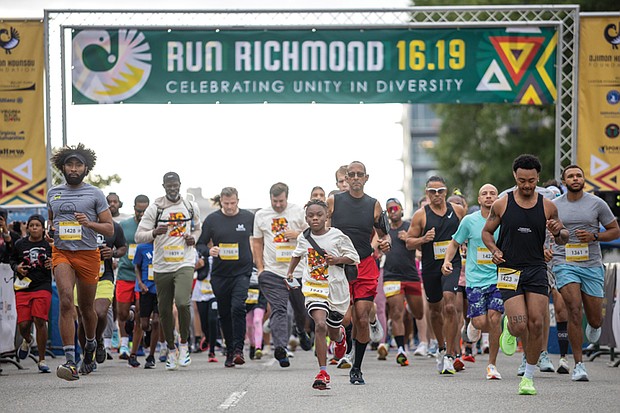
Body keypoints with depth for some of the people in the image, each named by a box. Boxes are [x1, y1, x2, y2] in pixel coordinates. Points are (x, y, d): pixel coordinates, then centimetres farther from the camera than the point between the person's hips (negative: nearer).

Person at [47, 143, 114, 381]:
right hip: (61, 253, 1)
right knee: (66, 301, -20)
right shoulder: (53, 194, 11)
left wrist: (89, 223, -16)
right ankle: (70, 361, -25)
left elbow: (109, 229, 2)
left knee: (86, 306, 11)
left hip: (88, 254, -1)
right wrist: (49, 229, 4)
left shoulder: (95, 194, 2)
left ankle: (90, 344, 43)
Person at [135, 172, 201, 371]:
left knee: (182, 302, -21)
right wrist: (154, 233, -23)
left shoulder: (191, 207, 8)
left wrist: (193, 238, 3)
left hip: (184, 264, -1)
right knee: (164, 310, 6)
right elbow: (139, 236, -3)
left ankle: (184, 344, -1)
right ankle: (171, 350, 23)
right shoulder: (155, 208, 0)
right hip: (162, 266, 1)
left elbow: (197, 228, 26)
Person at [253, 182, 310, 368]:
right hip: (272, 271, -1)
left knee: (301, 309, 14)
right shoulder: (261, 215, 8)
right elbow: (257, 242, 15)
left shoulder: (298, 212, 3)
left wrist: (298, 234, -12)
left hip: (297, 270, 1)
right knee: (278, 309, -14)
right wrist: (260, 267, 6)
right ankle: (280, 347, -27)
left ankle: (301, 332, 46)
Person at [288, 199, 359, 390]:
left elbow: (354, 257, -2)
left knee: (332, 332, 14)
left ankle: (340, 336, 57)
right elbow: (297, 254, 25)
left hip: (336, 289, 0)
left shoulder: (338, 236, -8)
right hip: (313, 287, 0)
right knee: (320, 324, -22)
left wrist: (338, 260, -18)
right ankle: (323, 372, -21)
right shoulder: (304, 238, 2)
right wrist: (290, 272, 18)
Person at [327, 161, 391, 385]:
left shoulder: (373, 205, 8)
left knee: (362, 320, -3)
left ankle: (357, 368, 11)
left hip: (366, 267, 1)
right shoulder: (333, 201, 4)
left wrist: (386, 243, -7)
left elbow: (384, 234, 15)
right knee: (345, 318, -14)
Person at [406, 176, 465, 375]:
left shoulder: (458, 210, 3)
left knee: (449, 307, -19)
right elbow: (409, 242, 2)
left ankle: (450, 356, -17)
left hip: (452, 264, -1)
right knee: (435, 309, 16)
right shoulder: (420, 215, -1)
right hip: (430, 267, 2)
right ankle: (442, 348, 39)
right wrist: (423, 239, -16)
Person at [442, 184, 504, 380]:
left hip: (498, 277, 0)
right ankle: (474, 325, 31)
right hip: (475, 279, 0)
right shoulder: (469, 221, 1)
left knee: (494, 317, -15)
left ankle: (492, 364, 1)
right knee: (481, 322, -10)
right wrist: (447, 261, -4)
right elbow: (455, 243, 12)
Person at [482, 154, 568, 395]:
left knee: (536, 324, -7)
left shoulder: (548, 207, 4)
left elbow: (563, 239, 14)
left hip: (537, 269, 1)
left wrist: (558, 232, -10)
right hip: (509, 270, -1)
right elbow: (487, 232, 12)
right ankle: (508, 327, 26)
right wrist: (494, 250, -7)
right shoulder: (501, 205, 0)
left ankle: (529, 376, 8)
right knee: (520, 326, -14)